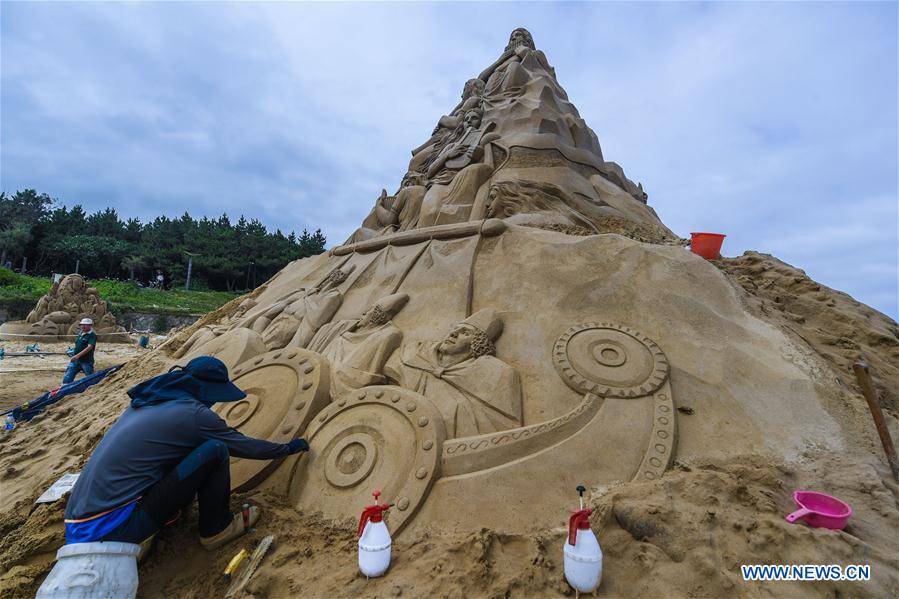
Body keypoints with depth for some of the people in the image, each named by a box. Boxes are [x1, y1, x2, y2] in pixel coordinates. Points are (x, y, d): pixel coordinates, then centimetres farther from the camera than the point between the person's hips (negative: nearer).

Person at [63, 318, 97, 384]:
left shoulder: (92, 335, -11)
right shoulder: (80, 334, 13)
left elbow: (89, 347, -22)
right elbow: (77, 347, 23)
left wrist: (78, 355, -30)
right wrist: (74, 357, 19)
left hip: (86, 362, -7)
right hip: (75, 361, 8)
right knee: (67, 377, 5)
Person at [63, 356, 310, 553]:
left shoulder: (149, 401, 8)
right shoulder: (192, 412, -15)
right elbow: (245, 446, -4)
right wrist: (289, 448, 10)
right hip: (114, 531, -8)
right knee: (215, 450, -12)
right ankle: (216, 530, 5)